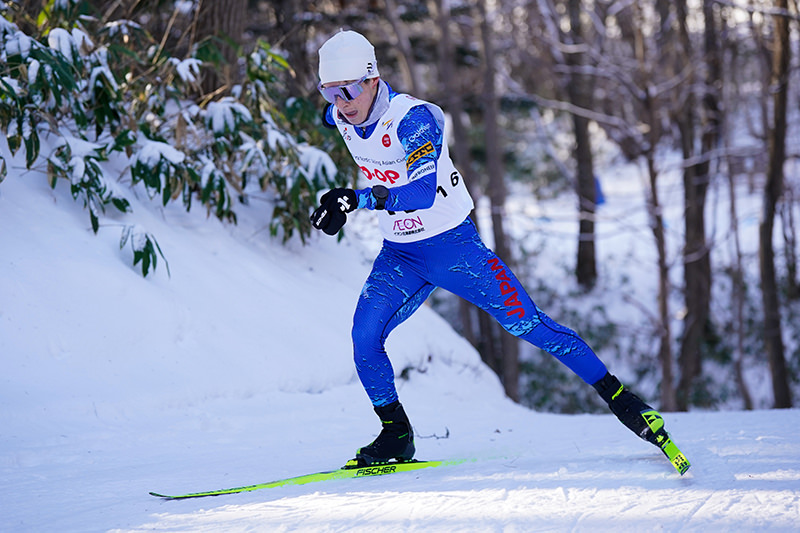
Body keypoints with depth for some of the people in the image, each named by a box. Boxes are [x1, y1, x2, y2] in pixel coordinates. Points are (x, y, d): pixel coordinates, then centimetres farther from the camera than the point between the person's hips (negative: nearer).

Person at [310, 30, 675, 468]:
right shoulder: (340, 117, -6)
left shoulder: (411, 119, -27)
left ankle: (618, 398, 9)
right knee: (364, 338, -13)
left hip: (453, 247, -5)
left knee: (528, 325, -3)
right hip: (399, 257, 5)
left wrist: (360, 199, -52)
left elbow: (422, 192, -41)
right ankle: (396, 435, 5)